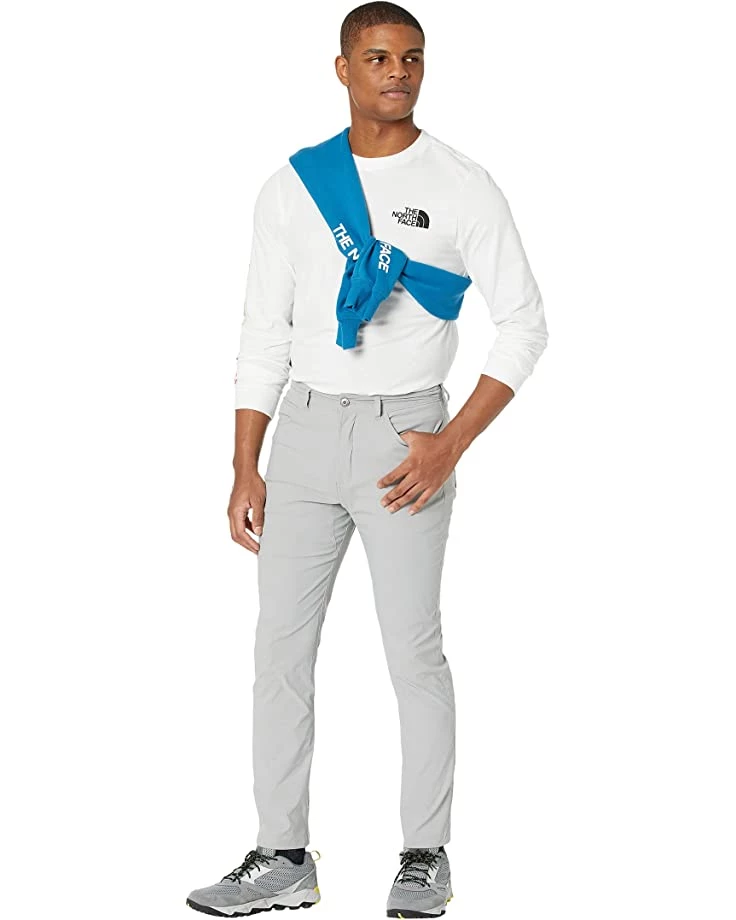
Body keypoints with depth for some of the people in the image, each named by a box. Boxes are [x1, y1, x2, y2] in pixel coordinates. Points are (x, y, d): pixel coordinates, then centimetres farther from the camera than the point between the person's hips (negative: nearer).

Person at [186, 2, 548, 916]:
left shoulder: (462, 187, -3)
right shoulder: (291, 187, 7)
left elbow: (523, 325, -2)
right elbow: (264, 335, 9)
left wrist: (451, 445, -11)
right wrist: (245, 470, 4)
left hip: (405, 436, -4)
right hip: (306, 431, 4)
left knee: (414, 652, 0)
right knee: (281, 645, 5)